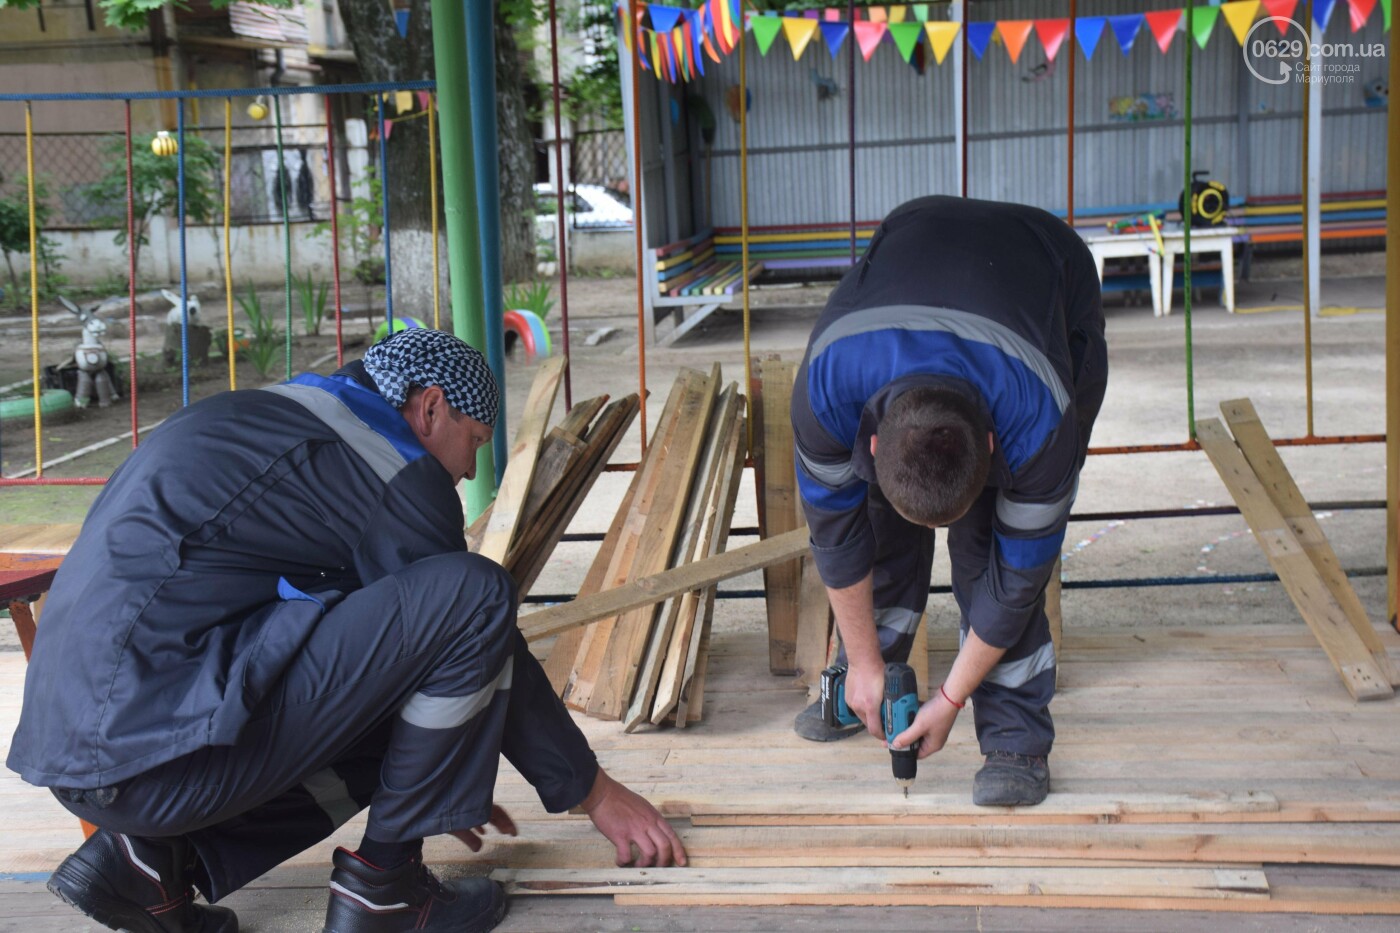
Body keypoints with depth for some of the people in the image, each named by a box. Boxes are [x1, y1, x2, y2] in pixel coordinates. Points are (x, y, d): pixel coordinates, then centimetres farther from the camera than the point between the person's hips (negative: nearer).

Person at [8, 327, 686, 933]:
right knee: (471, 595, -12)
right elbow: (486, 644, 0)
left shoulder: (270, 424, 24)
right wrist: (594, 792, 13)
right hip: (156, 753, -10)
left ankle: (156, 856, 11)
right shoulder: (388, 462, -5)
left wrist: (439, 780, 38)